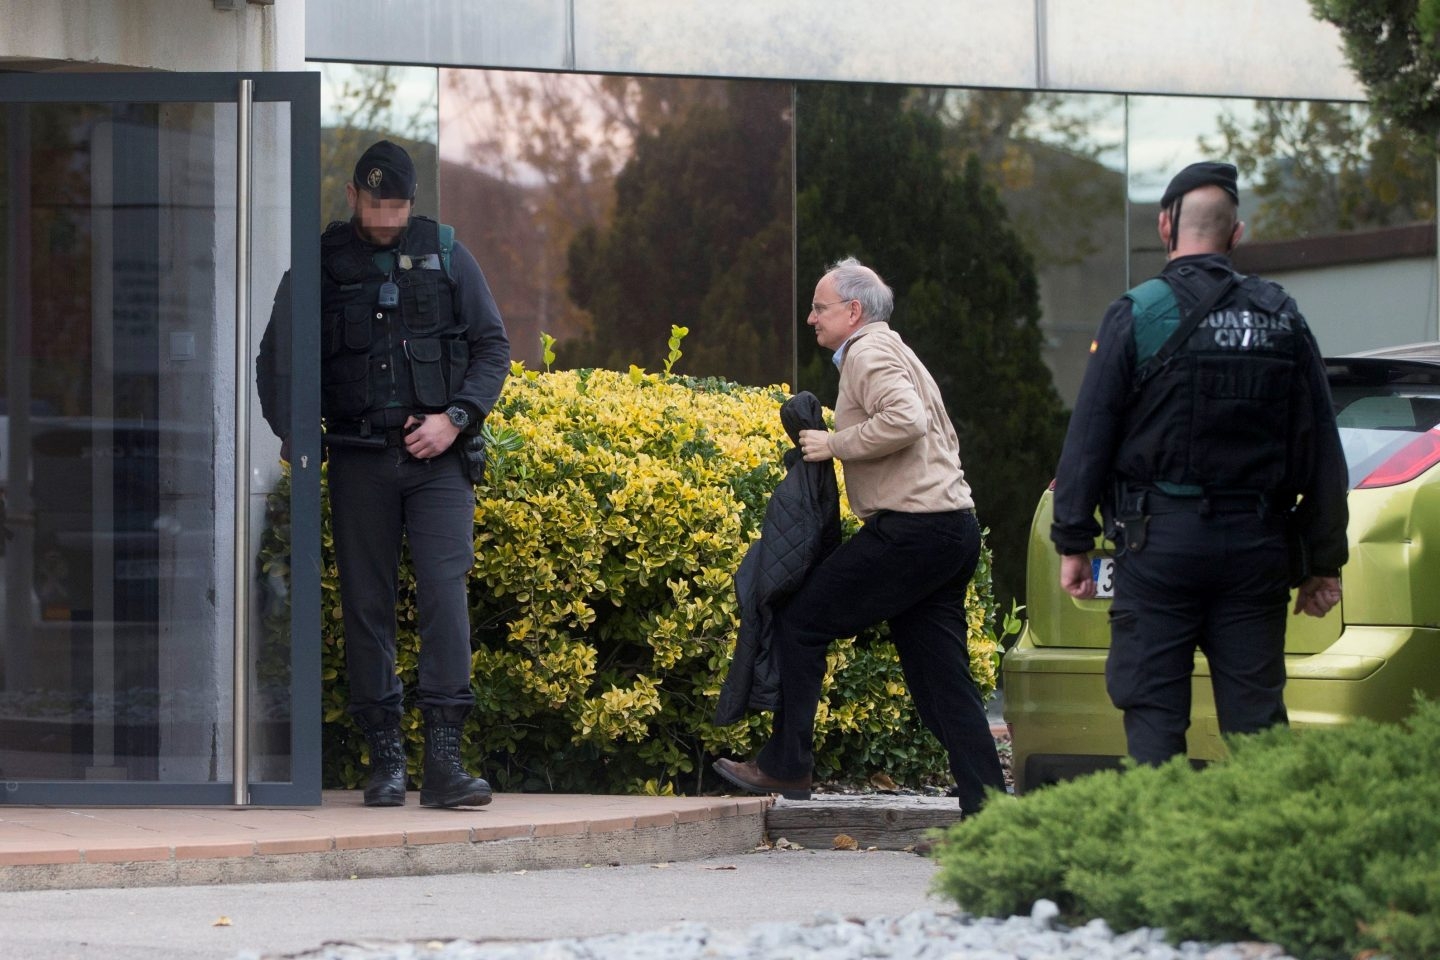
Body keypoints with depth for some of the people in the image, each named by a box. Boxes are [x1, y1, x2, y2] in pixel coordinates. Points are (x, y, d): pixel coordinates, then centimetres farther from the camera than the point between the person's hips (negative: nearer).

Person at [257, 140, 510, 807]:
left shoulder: (445, 255, 8)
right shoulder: (322, 264, 6)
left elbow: (493, 347, 11)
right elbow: (276, 358, 7)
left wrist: (456, 419, -4)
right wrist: (291, 434, -8)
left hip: (437, 457, 0)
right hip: (359, 458, 0)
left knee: (445, 590, -12)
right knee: (367, 602, 1)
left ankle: (443, 758, -14)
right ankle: (384, 758, 6)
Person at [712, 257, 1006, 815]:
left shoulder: (869, 353, -6)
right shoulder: (893, 354, 26)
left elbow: (904, 419, -24)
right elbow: (942, 438, 28)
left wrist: (834, 444, -14)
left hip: (910, 529, -10)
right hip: (954, 527, 10)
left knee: (799, 622, -3)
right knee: (942, 680, 7)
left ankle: (785, 766, 0)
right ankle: (986, 807, 2)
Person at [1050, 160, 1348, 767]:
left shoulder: (1137, 315, -5)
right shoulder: (1281, 318, 7)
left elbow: (1089, 438, -6)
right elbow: (1321, 449, 9)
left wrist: (1073, 542, 1)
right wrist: (1324, 559, 14)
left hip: (1161, 539, -3)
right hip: (1254, 545, 3)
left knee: (1154, 715, -1)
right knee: (1257, 718, 6)